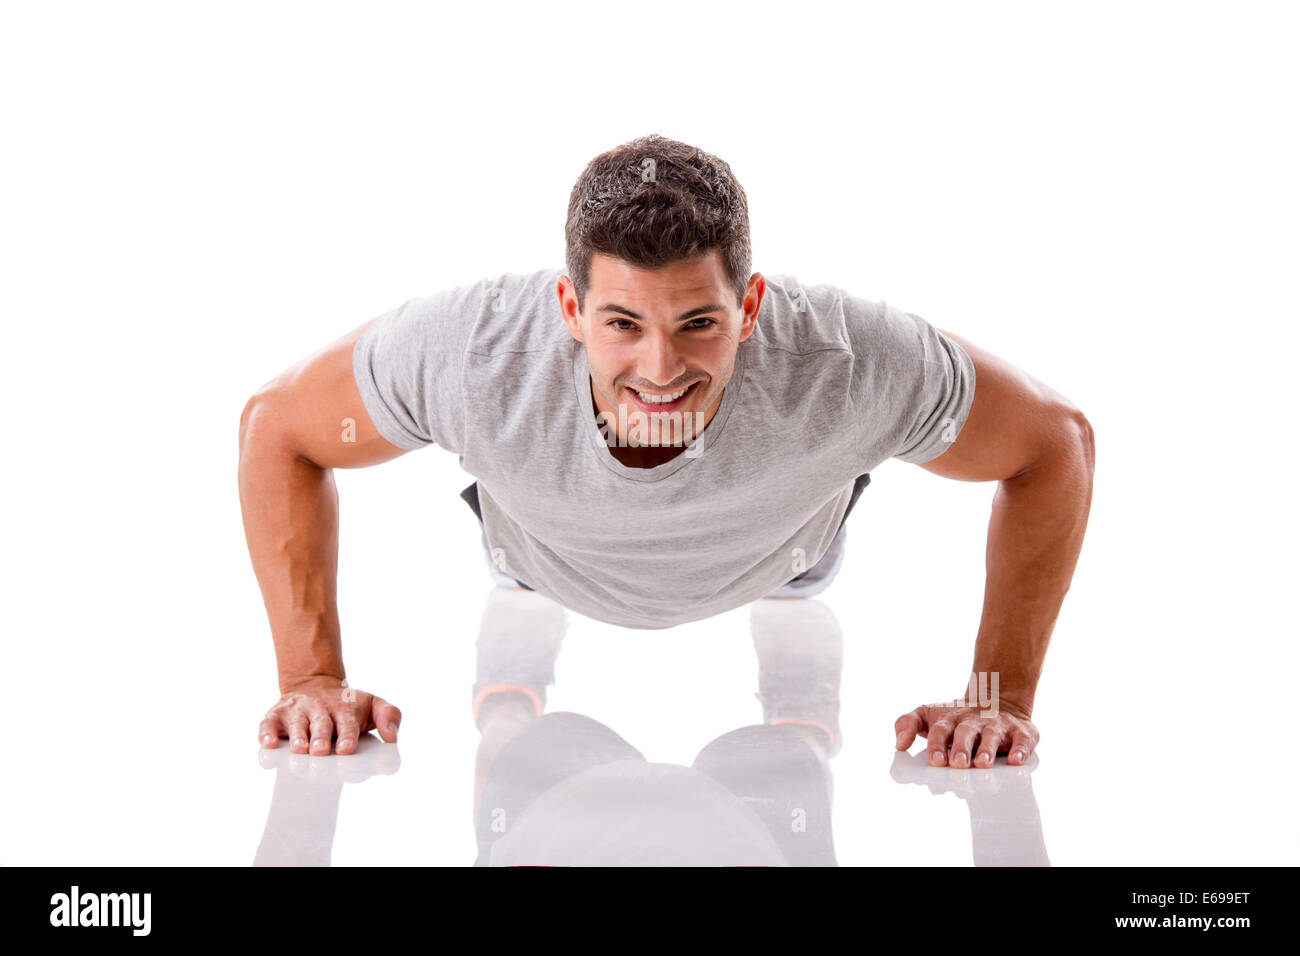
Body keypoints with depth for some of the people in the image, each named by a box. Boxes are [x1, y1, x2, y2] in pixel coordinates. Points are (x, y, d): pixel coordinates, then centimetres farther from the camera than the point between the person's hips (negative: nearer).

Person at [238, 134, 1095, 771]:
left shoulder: (845, 364, -47)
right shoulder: (470, 353, -46)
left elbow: (1055, 440, -29)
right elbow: (276, 428, -26)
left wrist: (1003, 697, -29)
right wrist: (311, 677, -29)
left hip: (770, 570, 0)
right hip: (547, 576, 1)